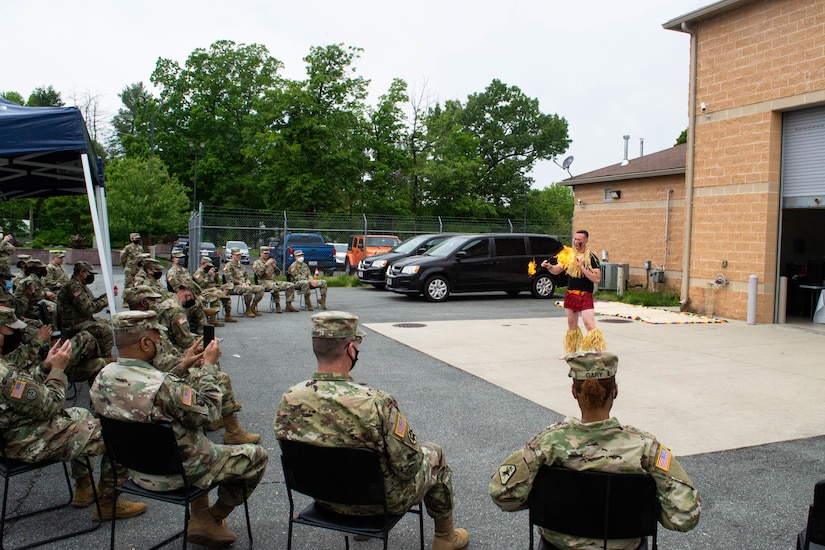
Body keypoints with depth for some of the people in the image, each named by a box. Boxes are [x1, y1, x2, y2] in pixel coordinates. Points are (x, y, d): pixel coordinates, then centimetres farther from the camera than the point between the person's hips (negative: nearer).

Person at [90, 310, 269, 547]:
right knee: (257, 456, 8)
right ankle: (214, 517, 24)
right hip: (178, 473, -8)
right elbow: (208, 412, -22)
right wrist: (209, 365, -12)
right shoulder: (162, 386, -35)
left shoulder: (103, 378, -10)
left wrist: (187, 368, 5)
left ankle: (200, 518, 30)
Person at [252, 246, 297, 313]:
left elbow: (278, 273, 21)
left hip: (275, 281, 6)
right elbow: (259, 273, -11)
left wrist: (274, 266, 3)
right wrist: (266, 264, -13)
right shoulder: (256, 263, 8)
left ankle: (288, 305, -15)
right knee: (275, 286, -40)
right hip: (264, 282, -6)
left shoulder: (270, 261, 25)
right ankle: (277, 305, -29)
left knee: (291, 285, -13)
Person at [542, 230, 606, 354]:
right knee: (572, 325, 15)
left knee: (589, 324, -16)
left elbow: (597, 279, -16)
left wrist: (582, 267, -21)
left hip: (585, 296, -5)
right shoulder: (569, 255, 8)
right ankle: (571, 352, 26)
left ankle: (599, 352, -14)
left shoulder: (591, 257, -8)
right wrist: (549, 266, -13)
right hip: (570, 295, 6)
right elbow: (556, 270, 8)